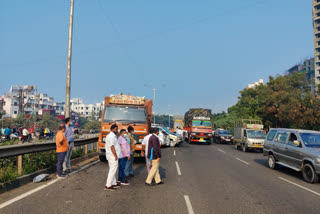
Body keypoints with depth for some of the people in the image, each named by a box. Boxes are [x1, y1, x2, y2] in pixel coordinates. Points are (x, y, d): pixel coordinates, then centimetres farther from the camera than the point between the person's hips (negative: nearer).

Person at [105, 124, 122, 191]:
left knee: (112, 170, 16)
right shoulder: (111, 136, -18)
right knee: (112, 170, -6)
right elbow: (112, 147, -22)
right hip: (113, 156, -11)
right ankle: (108, 186, -2)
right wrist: (115, 156, -19)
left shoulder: (111, 136, 16)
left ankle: (114, 183, 26)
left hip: (111, 156, 11)